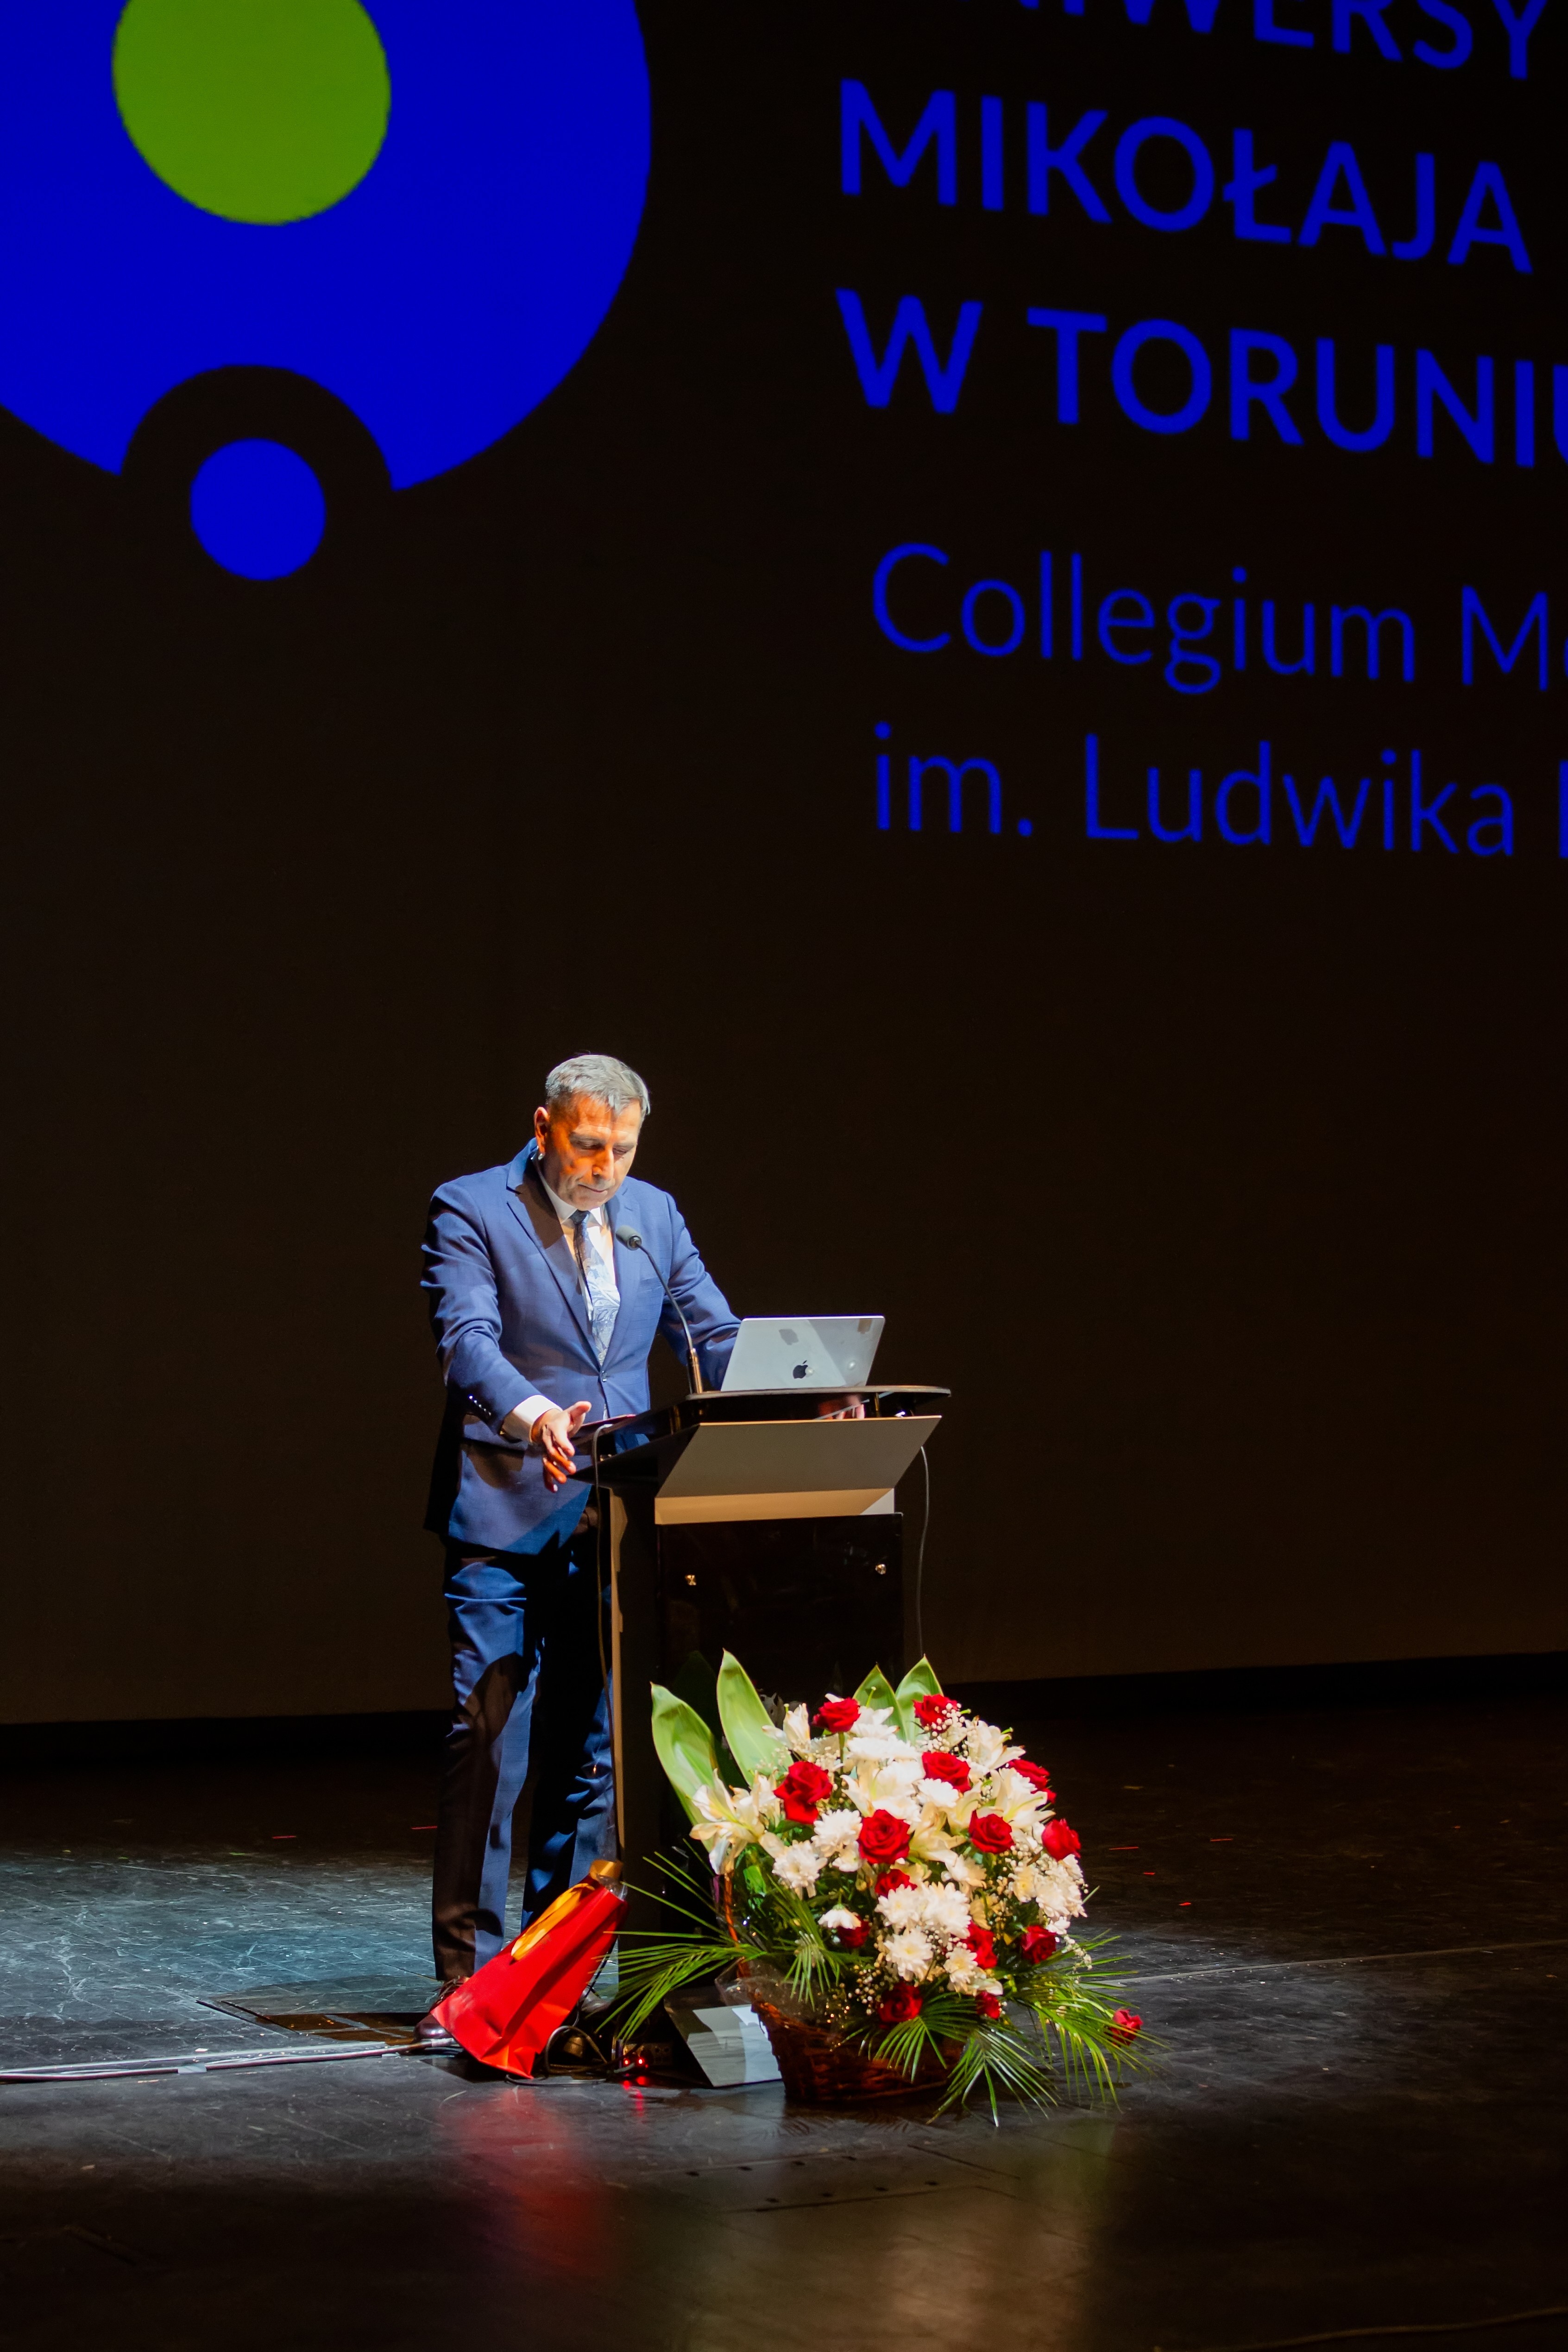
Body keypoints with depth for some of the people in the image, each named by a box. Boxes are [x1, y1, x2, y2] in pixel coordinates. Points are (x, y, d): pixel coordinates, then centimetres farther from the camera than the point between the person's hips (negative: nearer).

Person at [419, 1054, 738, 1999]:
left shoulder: (654, 1215, 12)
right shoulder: (470, 1211, -5)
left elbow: (717, 1338, 10)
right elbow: (468, 1338, -19)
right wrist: (530, 1412, -38)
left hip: (612, 1523, 5)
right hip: (506, 1519, -5)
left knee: (595, 1745, 8)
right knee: (490, 1740, -7)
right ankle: (471, 1970, 1)